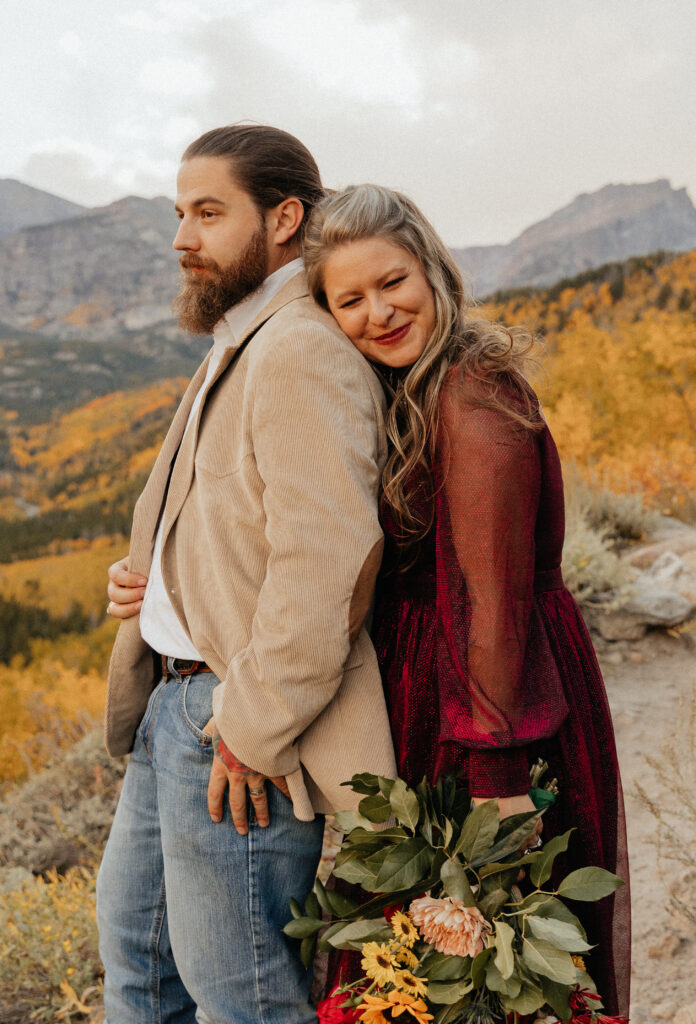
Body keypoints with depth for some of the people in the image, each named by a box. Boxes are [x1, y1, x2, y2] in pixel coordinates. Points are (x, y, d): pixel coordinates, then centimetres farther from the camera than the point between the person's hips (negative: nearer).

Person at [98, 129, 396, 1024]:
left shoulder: (302, 353, -19)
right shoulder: (241, 346, 15)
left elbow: (328, 555, -28)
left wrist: (252, 733, -23)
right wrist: (152, 576, 6)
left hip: (238, 726, -10)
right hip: (172, 700, 10)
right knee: (133, 936, 25)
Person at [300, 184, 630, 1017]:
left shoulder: (471, 400, -21)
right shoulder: (408, 391, 8)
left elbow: (493, 605, -24)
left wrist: (497, 777, -23)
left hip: (489, 702, -9)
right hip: (429, 696, 9)